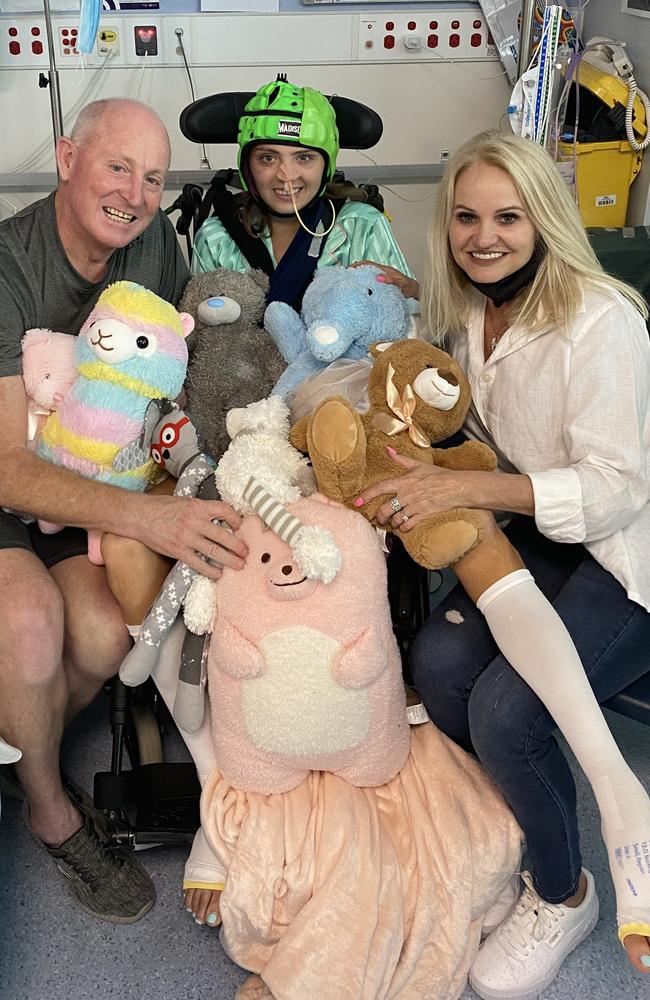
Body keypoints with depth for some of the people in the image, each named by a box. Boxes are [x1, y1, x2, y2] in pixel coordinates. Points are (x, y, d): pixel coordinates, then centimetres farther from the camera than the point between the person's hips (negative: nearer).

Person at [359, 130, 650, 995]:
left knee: (503, 708, -25)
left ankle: (563, 896, 7)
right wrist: (428, 471, -3)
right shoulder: (464, 312, 3)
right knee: (439, 660, -21)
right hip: (532, 536, 6)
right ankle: (501, 829, 9)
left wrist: (470, 487, -31)